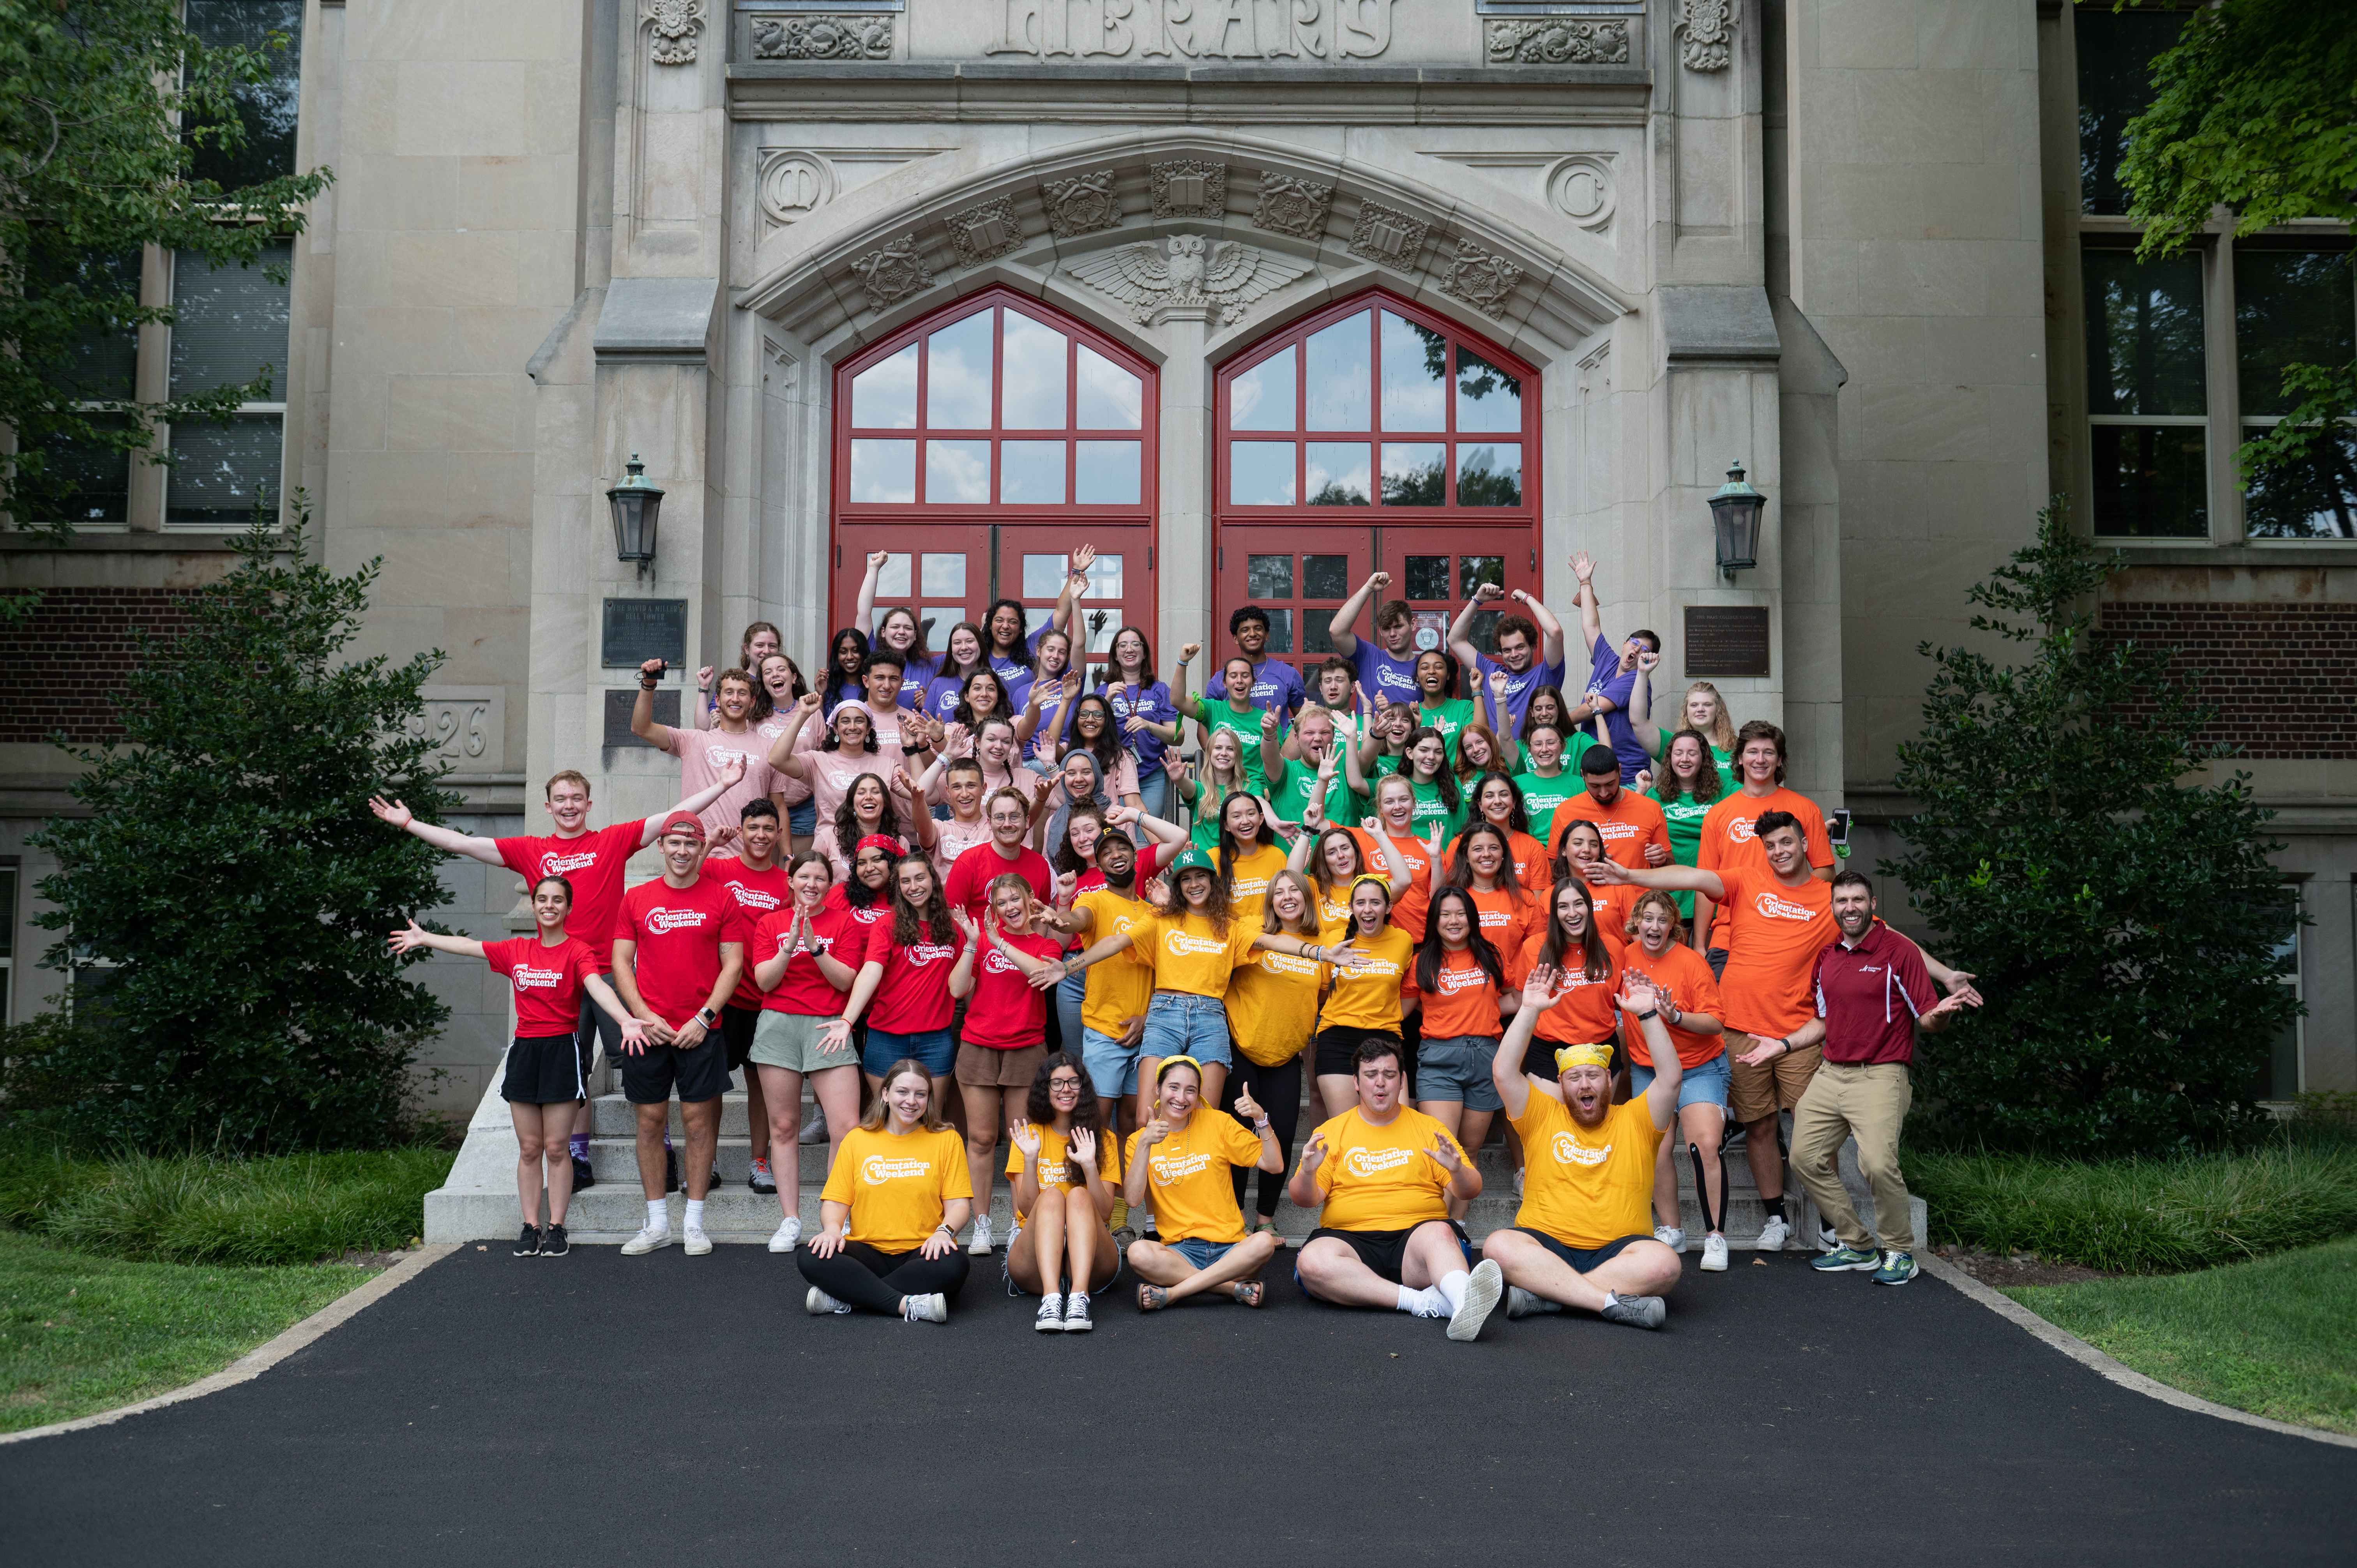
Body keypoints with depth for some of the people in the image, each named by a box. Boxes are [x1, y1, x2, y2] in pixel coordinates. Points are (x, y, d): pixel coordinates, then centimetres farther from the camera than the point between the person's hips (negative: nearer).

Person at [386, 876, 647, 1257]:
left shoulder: (578, 951, -7)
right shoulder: (516, 951, 9)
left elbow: (597, 987, -24)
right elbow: (467, 947, 22)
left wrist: (625, 1020, -42)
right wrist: (424, 938, 34)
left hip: (562, 1053, -4)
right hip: (524, 1052, 4)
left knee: (555, 1147, -1)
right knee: (529, 1148, 6)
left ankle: (557, 1229, 8)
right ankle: (531, 1227, 12)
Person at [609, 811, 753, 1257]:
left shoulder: (722, 899, 3)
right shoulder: (636, 899, 8)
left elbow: (733, 964, 0)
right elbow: (621, 961, 7)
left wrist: (704, 1018, -9)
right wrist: (643, 1015, -6)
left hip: (701, 1030, -2)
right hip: (648, 1029, 2)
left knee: (699, 1120, 1)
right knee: (650, 1121, 5)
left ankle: (695, 1223, 10)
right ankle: (657, 1224, 14)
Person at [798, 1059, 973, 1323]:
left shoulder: (947, 1140, 8)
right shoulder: (857, 1139, 11)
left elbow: (959, 1204, 2)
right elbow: (835, 1201, 7)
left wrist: (944, 1231, -20)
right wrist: (832, 1229, -15)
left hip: (920, 1253, -1)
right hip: (867, 1253, 1)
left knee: (954, 1266, -36)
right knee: (810, 1258, -28)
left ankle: (844, 1297, -29)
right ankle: (907, 1305, -33)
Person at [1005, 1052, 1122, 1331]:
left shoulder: (1104, 1139, 11)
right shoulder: (1029, 1136, 11)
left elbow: (1105, 1211, -2)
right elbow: (1026, 1209, -2)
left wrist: (1090, 1166, -18)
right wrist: (1030, 1159, -16)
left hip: (1089, 1259, 0)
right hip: (1033, 1258, 0)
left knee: (1079, 1195, -28)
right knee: (1051, 1195, -28)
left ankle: (1079, 1297, -49)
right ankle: (1051, 1297, -50)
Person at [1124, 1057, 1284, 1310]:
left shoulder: (1217, 1123, 8)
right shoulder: (1140, 1140, 8)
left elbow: (1274, 1165, 4)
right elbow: (1133, 1200, -8)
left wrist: (1260, 1118, -10)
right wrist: (1144, 1145, -17)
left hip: (1229, 1248, 1)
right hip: (1178, 1250, -1)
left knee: (1264, 1243, -32)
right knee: (1138, 1253, -33)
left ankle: (1170, 1293, -26)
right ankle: (1235, 1287, -25)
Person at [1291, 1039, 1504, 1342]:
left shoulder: (1429, 1128, 16)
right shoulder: (1332, 1130, 14)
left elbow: (1471, 1191, 10)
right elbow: (1305, 1199, 7)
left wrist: (1458, 1171, -14)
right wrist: (1308, 1173, -16)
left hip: (1415, 1233, 0)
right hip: (1350, 1237, 0)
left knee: (1439, 1232, -35)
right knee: (1313, 1261, -33)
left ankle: (1464, 1305, -62)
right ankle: (1422, 1300, -35)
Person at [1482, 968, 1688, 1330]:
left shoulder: (1635, 1120, 15)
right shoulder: (1543, 1118, 15)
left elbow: (1670, 1078, 0)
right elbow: (1503, 1072, 1)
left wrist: (1648, 1014, -8)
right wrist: (1530, 1011, -4)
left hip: (1616, 1251, 0)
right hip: (1546, 1244, 0)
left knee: (1663, 1263, -33)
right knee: (1499, 1246, -32)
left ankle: (1542, 1293, -31)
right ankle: (1613, 1302, -35)